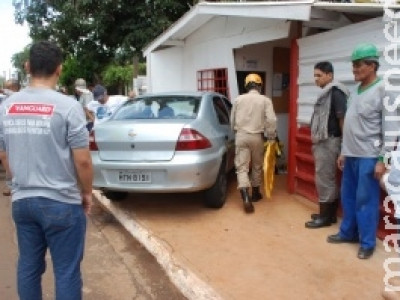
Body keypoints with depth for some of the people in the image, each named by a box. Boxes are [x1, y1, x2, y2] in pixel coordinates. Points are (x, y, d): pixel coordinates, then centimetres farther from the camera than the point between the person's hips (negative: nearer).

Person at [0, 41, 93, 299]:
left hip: (22, 201, 6)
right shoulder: (67, 106, -15)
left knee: (28, 267, 19)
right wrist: (87, 193, 2)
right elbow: (82, 160, -14)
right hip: (62, 203, -6)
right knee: (67, 271, 7)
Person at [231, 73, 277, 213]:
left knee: (242, 167, -2)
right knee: (257, 166, 18)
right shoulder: (265, 100, -2)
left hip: (241, 136, 0)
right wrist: (272, 137, -1)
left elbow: (232, 120, 12)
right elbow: (271, 120, -11)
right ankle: (255, 193, 31)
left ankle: (246, 197, -18)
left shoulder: (238, 99, 4)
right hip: (257, 137, 0)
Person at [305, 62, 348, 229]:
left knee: (324, 179, -3)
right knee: (328, 179, 14)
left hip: (328, 142, -10)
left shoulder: (336, 92, -14)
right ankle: (329, 214, 24)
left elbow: (342, 118, -20)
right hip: (322, 142, 10)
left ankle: (325, 216, 6)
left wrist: (344, 143, -20)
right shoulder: (326, 93, 16)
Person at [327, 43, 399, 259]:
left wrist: (383, 159, -15)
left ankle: (367, 243, 15)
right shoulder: (355, 91, 11)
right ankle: (348, 233, 31)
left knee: (366, 201, 2)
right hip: (351, 156, 7)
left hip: (369, 157, -7)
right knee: (348, 197, 15)